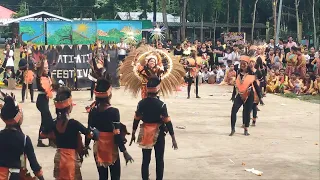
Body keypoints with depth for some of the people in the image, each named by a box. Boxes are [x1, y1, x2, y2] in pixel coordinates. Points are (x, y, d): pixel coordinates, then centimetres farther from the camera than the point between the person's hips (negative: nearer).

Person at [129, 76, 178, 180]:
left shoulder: (141, 103, -6)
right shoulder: (161, 104, -16)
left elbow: (136, 120, 1)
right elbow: (168, 122, -14)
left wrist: (133, 134, 13)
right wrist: (173, 138, -9)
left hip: (145, 134, 3)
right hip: (158, 134, -3)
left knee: (145, 160, 10)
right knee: (159, 160, 9)